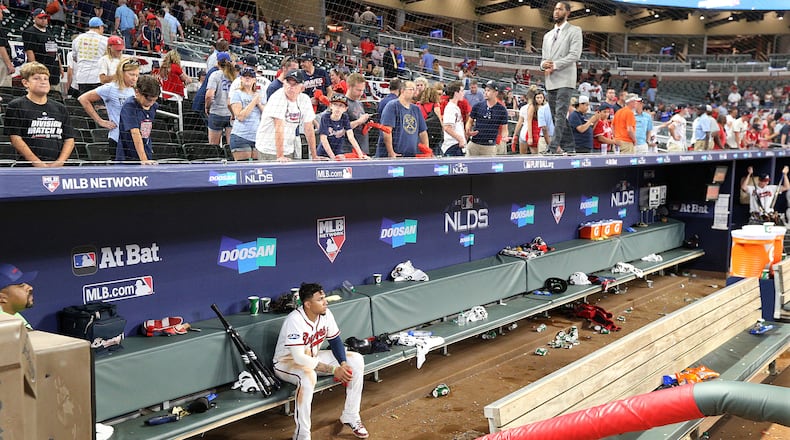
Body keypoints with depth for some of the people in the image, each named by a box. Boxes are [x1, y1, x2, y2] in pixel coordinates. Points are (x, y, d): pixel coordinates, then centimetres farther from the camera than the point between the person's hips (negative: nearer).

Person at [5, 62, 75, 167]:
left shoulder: (60, 108, 17)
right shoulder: (16, 106, 5)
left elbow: (69, 139, 13)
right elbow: (15, 138, -3)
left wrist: (59, 162, -4)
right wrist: (38, 163, -12)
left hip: (57, 167, 4)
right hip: (28, 168, -3)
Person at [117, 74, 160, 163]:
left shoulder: (153, 106, 6)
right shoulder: (129, 106, -14)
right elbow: (135, 133, -23)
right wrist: (143, 159, -30)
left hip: (147, 157, 6)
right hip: (126, 158, -6)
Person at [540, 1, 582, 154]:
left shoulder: (574, 31, 3)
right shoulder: (548, 35, 22)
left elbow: (575, 54, -9)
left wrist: (555, 65, -15)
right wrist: (543, 64, -4)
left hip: (565, 80, -7)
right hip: (550, 81, 7)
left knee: (560, 114, -17)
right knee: (557, 116, 7)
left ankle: (554, 148, -24)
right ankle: (569, 147, 14)